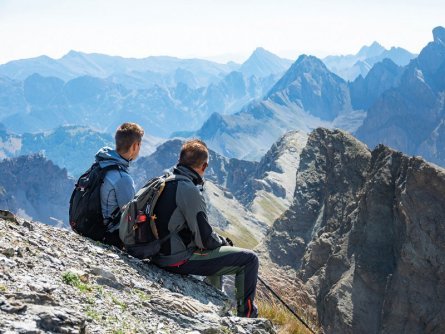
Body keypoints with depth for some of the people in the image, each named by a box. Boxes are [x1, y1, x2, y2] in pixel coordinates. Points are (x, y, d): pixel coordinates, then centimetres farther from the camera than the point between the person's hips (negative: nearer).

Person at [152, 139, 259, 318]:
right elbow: (204, 238, -20)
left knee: (217, 247, 34)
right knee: (249, 258, -4)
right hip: (180, 260, -9)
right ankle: (246, 315, 9)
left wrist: (219, 240, 13)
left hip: (161, 253, 9)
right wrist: (224, 242, 1)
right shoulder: (189, 189, -23)